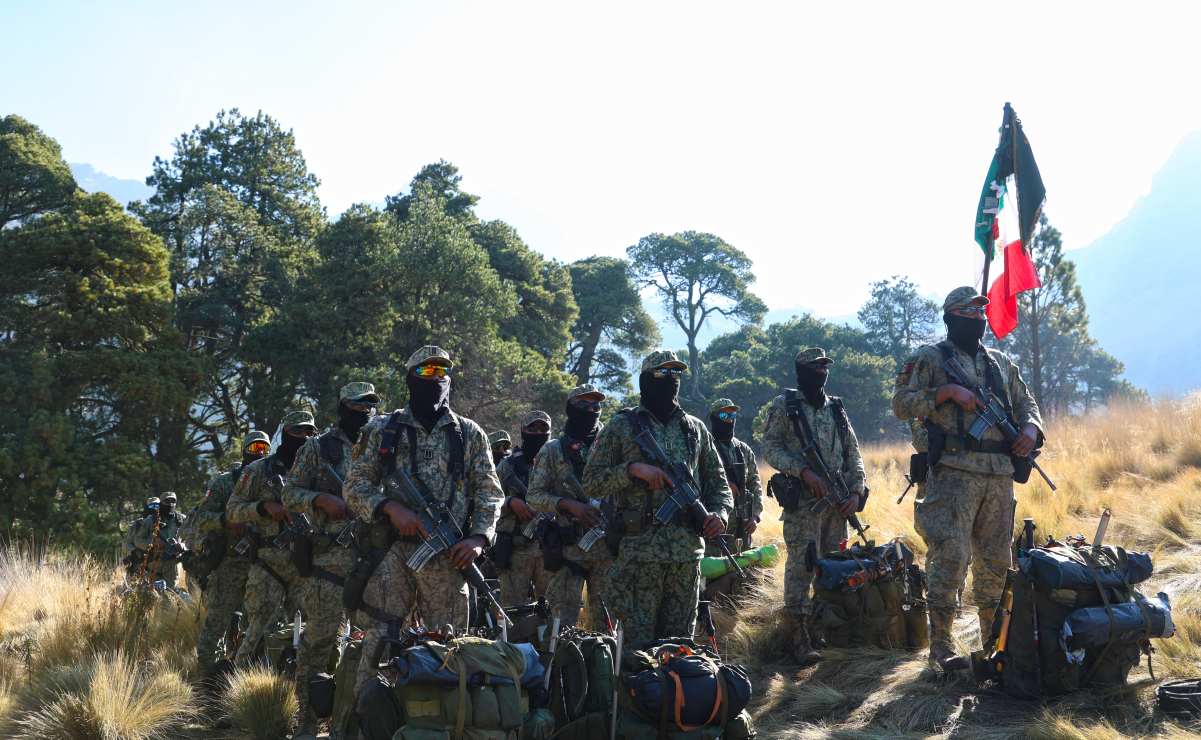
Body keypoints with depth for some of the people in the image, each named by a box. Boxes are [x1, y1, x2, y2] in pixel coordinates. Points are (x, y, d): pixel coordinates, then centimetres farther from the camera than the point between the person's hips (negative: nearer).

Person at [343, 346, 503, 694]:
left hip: (449, 557, 1)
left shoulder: (470, 434, 12)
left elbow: (489, 491, 10)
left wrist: (479, 538, -6)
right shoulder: (383, 429, 9)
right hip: (392, 552, -1)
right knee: (379, 641, -5)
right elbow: (355, 485, 6)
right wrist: (391, 508, -12)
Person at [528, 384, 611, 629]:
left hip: (606, 547, 2)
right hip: (569, 547, -2)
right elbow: (534, 496, 0)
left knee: (605, 619, 4)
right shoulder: (553, 450, 6)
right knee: (563, 620, -3)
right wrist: (569, 505, -15)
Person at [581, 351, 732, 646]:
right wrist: (631, 469, -16)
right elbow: (591, 483, -1)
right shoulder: (622, 427, 3)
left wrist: (719, 513, -2)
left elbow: (718, 483, 18)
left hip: (688, 553, 4)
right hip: (638, 553, -4)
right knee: (639, 644, -2)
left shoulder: (695, 428, 15)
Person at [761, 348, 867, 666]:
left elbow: (853, 454, 16)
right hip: (802, 501, -5)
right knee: (801, 566, -9)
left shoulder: (836, 409, 17)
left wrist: (856, 491, 2)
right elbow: (771, 448, -6)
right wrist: (804, 472, -18)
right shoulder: (784, 406, 2)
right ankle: (799, 637, -7)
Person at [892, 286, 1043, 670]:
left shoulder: (1001, 363, 22)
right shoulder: (930, 358, 4)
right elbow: (901, 403, -3)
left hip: (999, 475, 6)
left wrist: (1031, 428, 3)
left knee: (996, 560, 10)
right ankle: (940, 644, -6)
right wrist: (946, 392, -13)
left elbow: (1026, 403, 25)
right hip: (954, 473, -6)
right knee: (950, 556, -12)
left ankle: (993, 637, 21)